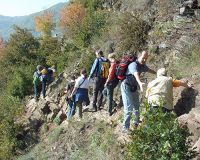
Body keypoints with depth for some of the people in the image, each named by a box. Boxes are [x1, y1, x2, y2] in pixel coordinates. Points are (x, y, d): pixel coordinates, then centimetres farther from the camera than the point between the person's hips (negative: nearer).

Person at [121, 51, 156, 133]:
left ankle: (137, 122, 37)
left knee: (136, 106, 18)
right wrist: (140, 83, -65)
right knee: (129, 108, -12)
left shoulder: (142, 66, 3)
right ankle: (125, 127, -7)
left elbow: (149, 70, 26)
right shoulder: (134, 65, -25)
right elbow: (136, 74, -46)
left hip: (134, 87, 9)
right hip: (126, 87, -9)